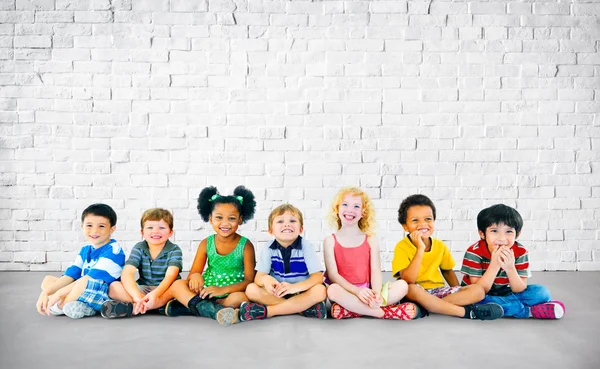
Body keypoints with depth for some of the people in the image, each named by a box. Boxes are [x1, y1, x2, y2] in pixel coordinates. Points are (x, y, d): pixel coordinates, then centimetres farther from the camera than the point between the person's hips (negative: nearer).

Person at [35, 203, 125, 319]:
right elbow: (70, 275, 6)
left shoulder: (113, 250, -14)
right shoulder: (85, 250, 12)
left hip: (105, 296, -9)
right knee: (48, 279, 10)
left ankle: (60, 306, -10)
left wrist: (59, 293, -20)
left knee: (88, 282, -37)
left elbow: (90, 278, -21)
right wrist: (46, 292, -9)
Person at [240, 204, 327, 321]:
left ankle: (266, 311, -29)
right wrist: (265, 279, -37)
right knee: (251, 289, -23)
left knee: (320, 290, -31)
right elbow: (258, 277, -10)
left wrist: (294, 287, -36)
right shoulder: (268, 250, -3)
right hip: (276, 294, 2)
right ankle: (305, 307, -25)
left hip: (302, 293, -1)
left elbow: (318, 276, -17)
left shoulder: (306, 247, -8)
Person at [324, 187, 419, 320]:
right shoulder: (330, 241, 1)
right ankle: (382, 312, -26)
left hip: (366, 292, 3)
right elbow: (332, 274, -8)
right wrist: (357, 291, -23)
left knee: (402, 285, -19)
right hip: (345, 292, -3)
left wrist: (377, 294, -24)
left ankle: (352, 310, -28)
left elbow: (375, 271, -2)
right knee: (333, 290, -37)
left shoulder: (371, 240, 7)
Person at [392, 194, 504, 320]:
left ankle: (426, 306, -24)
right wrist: (420, 249, -29)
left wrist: (459, 294, 2)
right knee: (411, 289, -40)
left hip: (437, 291, 6)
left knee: (478, 290, -11)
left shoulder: (440, 246, 3)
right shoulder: (402, 247, -13)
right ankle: (466, 311, -27)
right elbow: (408, 280, -25)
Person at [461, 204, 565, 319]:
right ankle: (529, 311, -23)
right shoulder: (474, 252, -22)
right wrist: (495, 265, -36)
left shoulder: (520, 253, -13)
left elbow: (520, 290, -13)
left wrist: (510, 268, -32)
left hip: (505, 294, 2)